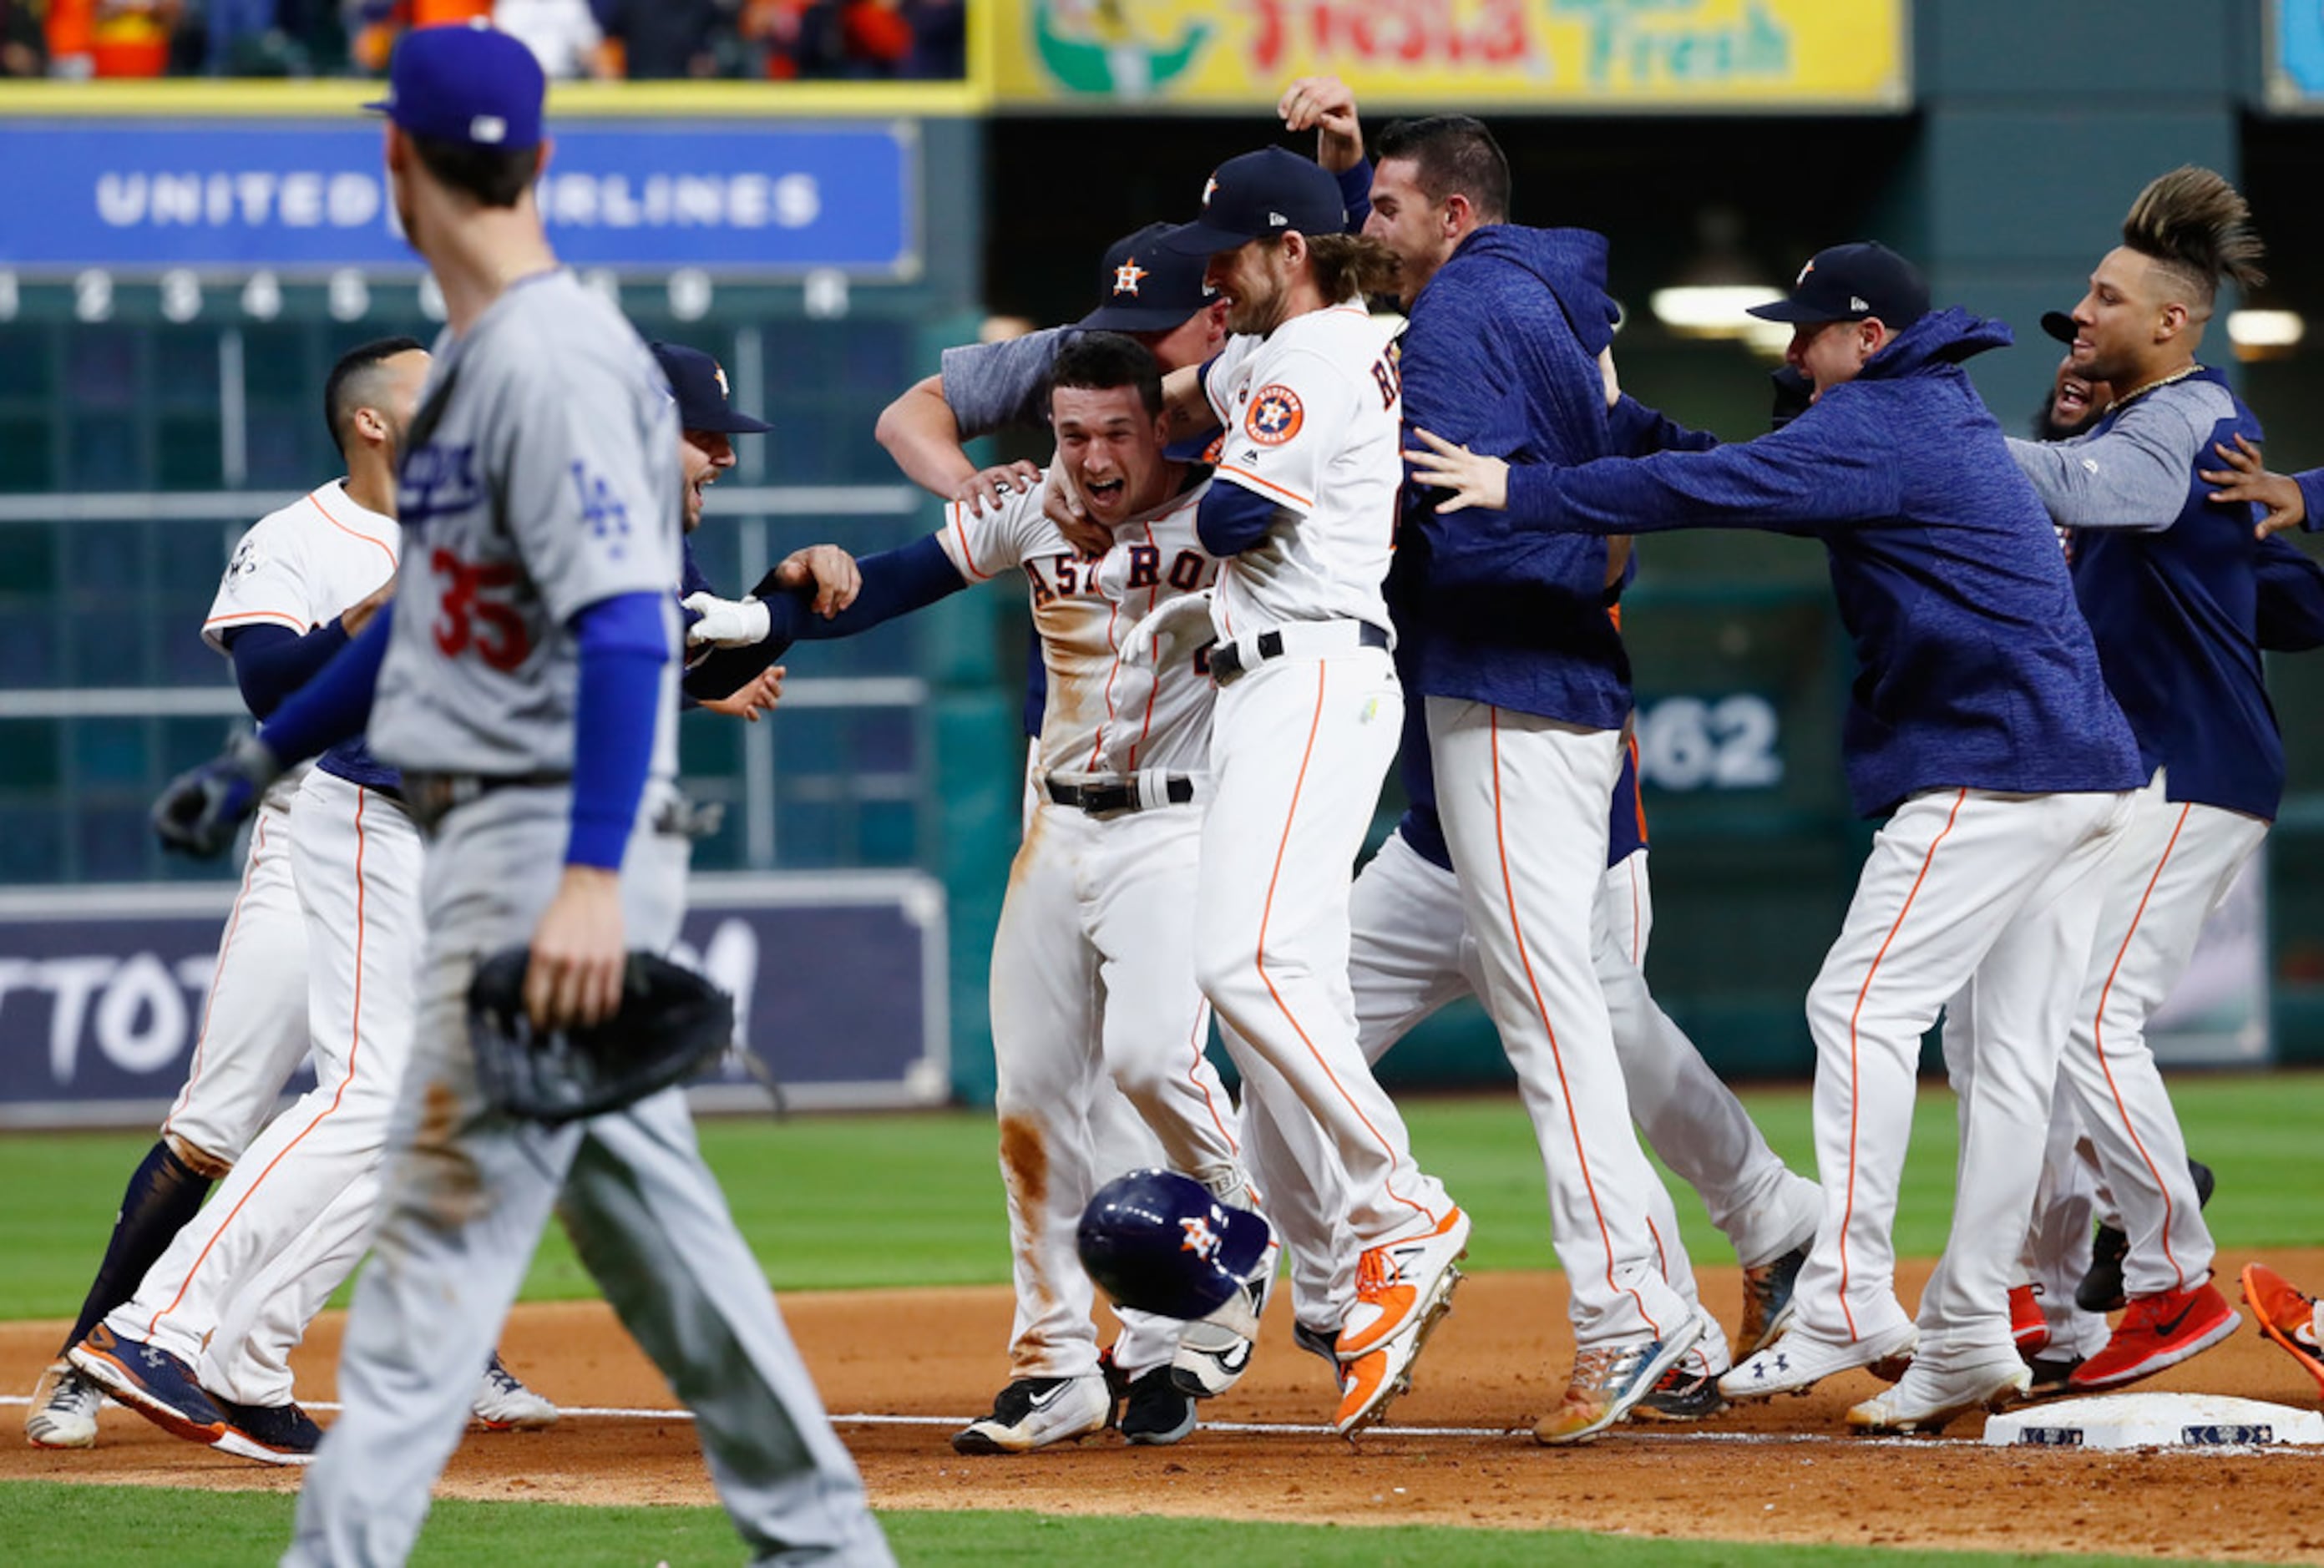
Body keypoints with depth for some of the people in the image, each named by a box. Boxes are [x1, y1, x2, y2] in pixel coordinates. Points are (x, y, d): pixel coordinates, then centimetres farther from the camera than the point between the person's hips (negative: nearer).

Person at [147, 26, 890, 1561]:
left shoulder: (555, 360, -17)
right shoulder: (475, 360, 15)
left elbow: (628, 625, -24)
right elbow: (440, 607, 26)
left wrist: (589, 878, -31)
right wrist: (263, 757, 28)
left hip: (554, 841, -10)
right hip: (511, 843, 10)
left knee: (449, 1206, -10)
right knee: (640, 1201, 13)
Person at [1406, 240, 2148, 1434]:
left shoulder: (1877, 427, -9)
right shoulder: (1945, 417, 22)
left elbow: (1722, 487, -21)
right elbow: (1758, 474, 26)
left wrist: (1524, 493, -22)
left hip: (1994, 772, -10)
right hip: (2087, 770, 10)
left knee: (1864, 1005, -11)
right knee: (2006, 1050, 6)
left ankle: (1848, 1301, -16)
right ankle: (1969, 1336, 4)